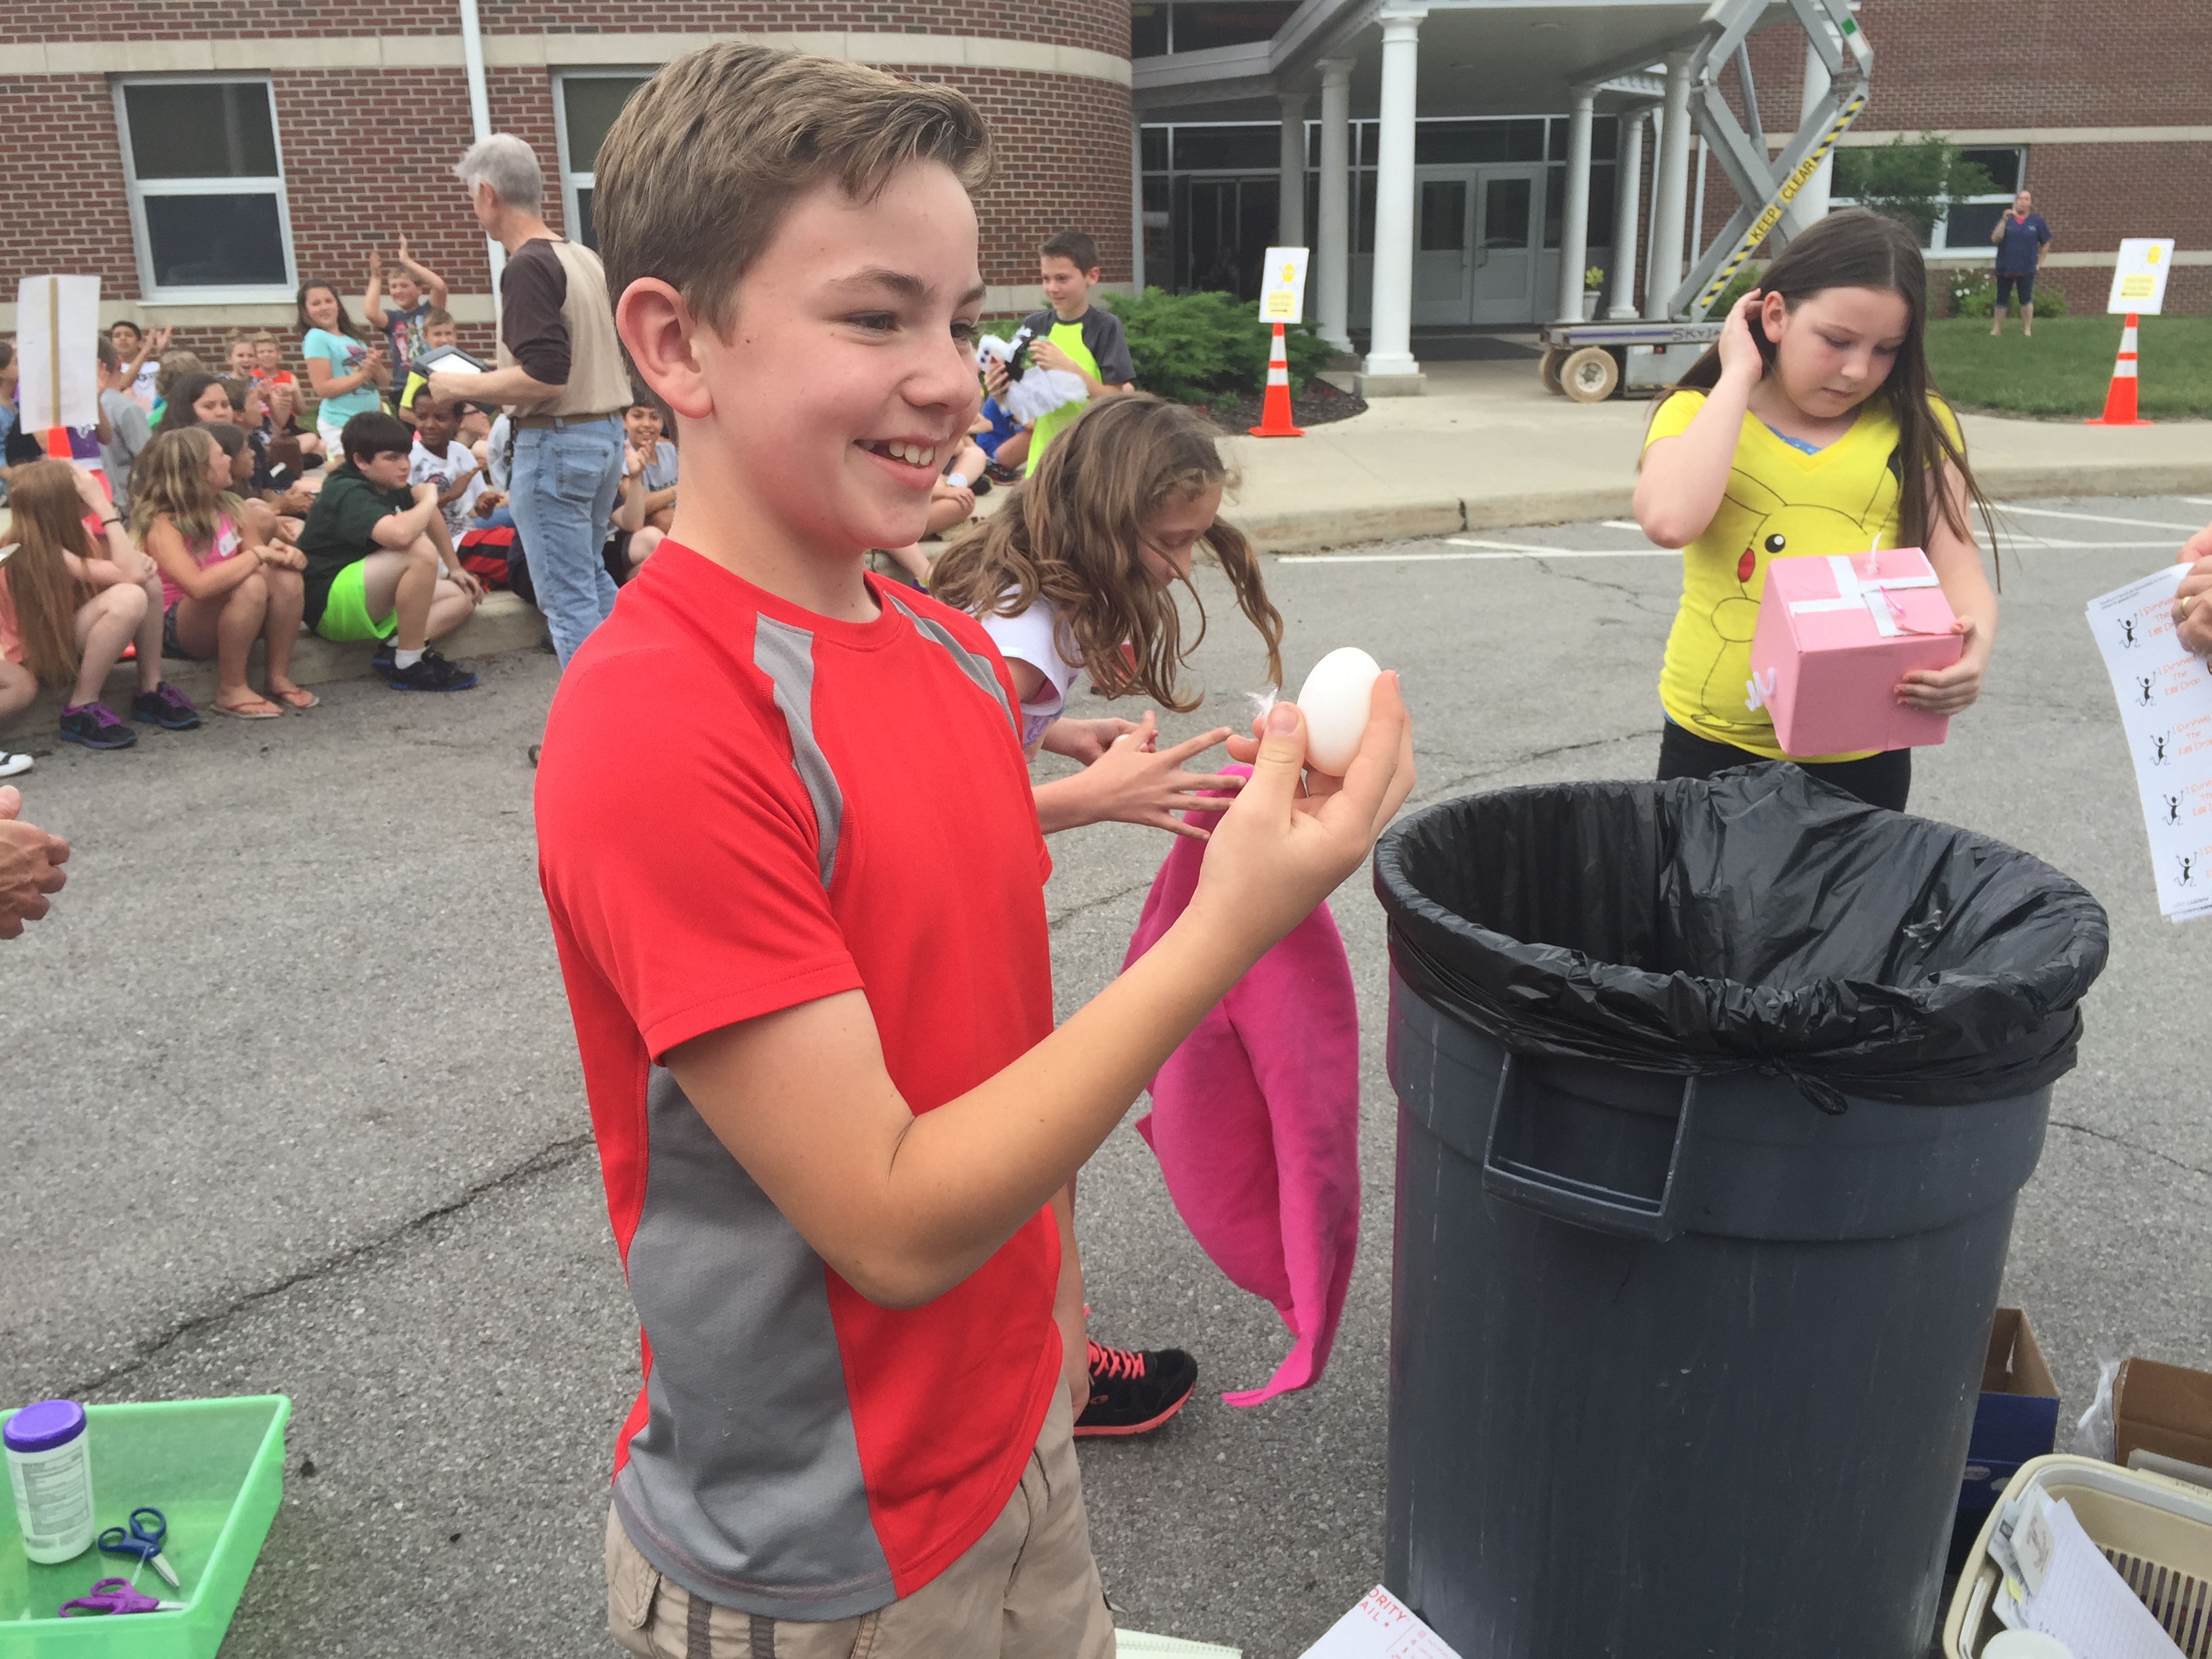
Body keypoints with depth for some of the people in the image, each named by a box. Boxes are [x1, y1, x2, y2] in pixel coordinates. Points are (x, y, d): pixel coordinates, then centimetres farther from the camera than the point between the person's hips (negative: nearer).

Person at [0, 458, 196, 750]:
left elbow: (135, 569, 3)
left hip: (66, 635, 9)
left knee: (150, 582, -8)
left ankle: (151, 691, -4)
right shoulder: (38, 551, -28)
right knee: (128, 599, -32)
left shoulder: (66, 533, -2)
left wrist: (138, 562, -21)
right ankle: (82, 710, -21)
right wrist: (104, 506, -30)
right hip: (36, 657, -9)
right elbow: (130, 575, -32)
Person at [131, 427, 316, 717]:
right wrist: (258, 554, -29)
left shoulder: (231, 507, 1)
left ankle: (279, 678, -13)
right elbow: (199, 587, -36)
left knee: (286, 577, -22)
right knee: (249, 585, -34)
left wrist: (282, 553, -16)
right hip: (177, 630, -6)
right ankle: (231, 690, -22)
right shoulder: (162, 525, -21)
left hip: (234, 621, 6)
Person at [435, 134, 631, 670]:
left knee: (567, 596, -1)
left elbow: (544, 378, -24)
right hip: (607, 433, 9)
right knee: (589, 574, 22)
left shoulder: (528, 267, -17)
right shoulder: (587, 259, 10)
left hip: (555, 443, -9)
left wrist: (461, 386, -11)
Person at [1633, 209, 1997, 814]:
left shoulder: (1918, 425, 4)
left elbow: (1957, 570, -1)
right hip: (1714, 750, -1)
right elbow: (1670, 520, -21)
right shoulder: (1699, 413, 0)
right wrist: (1739, 376, -11)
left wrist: (1972, 644, -24)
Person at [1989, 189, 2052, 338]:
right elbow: (1995, 239, -12)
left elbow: (2046, 243, 9)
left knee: (2026, 300, 4)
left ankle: (2027, 330, 10)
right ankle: (1996, 329, 16)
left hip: (2026, 270, 0)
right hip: (2005, 268, 0)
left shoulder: (2037, 221, 1)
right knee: (2001, 300, 8)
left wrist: (2039, 262, 4)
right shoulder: (2006, 219, 0)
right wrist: (2004, 221, -22)